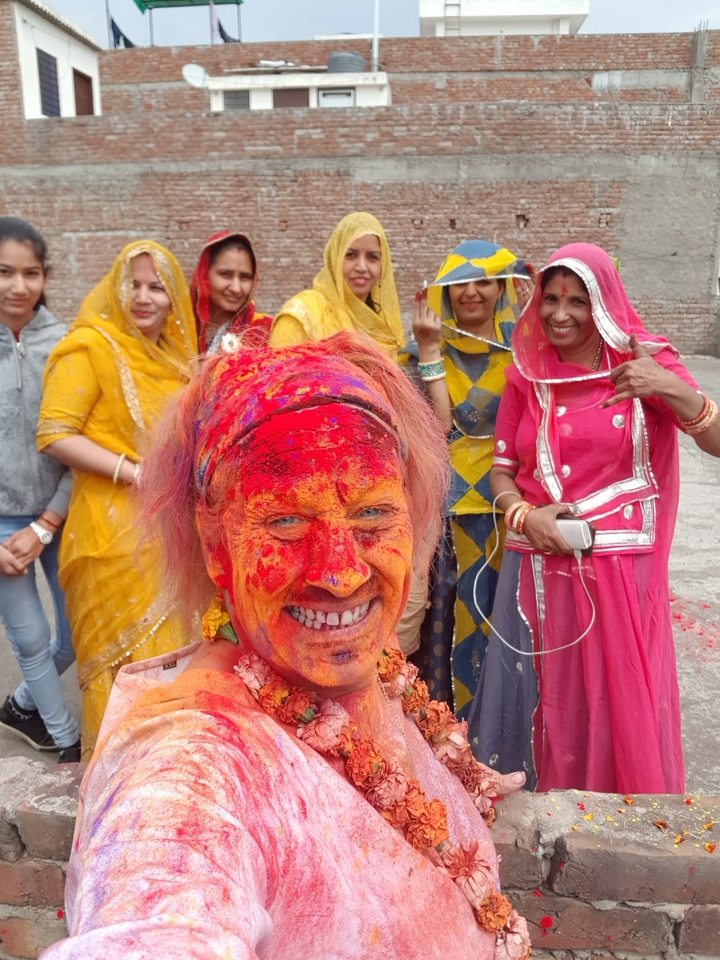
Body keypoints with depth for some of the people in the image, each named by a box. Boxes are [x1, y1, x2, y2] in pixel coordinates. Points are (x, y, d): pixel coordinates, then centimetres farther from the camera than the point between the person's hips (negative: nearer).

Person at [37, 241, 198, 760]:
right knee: (126, 648, 4)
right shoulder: (91, 346, -9)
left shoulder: (175, 353, 12)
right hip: (116, 529, -6)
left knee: (170, 642, 15)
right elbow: (54, 434, -15)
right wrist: (135, 472, -21)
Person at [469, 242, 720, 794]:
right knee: (548, 702, 9)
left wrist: (671, 390, -21)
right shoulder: (528, 375, 7)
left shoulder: (644, 362, 0)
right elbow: (502, 469, 9)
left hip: (621, 568, -2)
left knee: (625, 703, 4)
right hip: (541, 568, 2)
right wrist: (525, 514, -11)